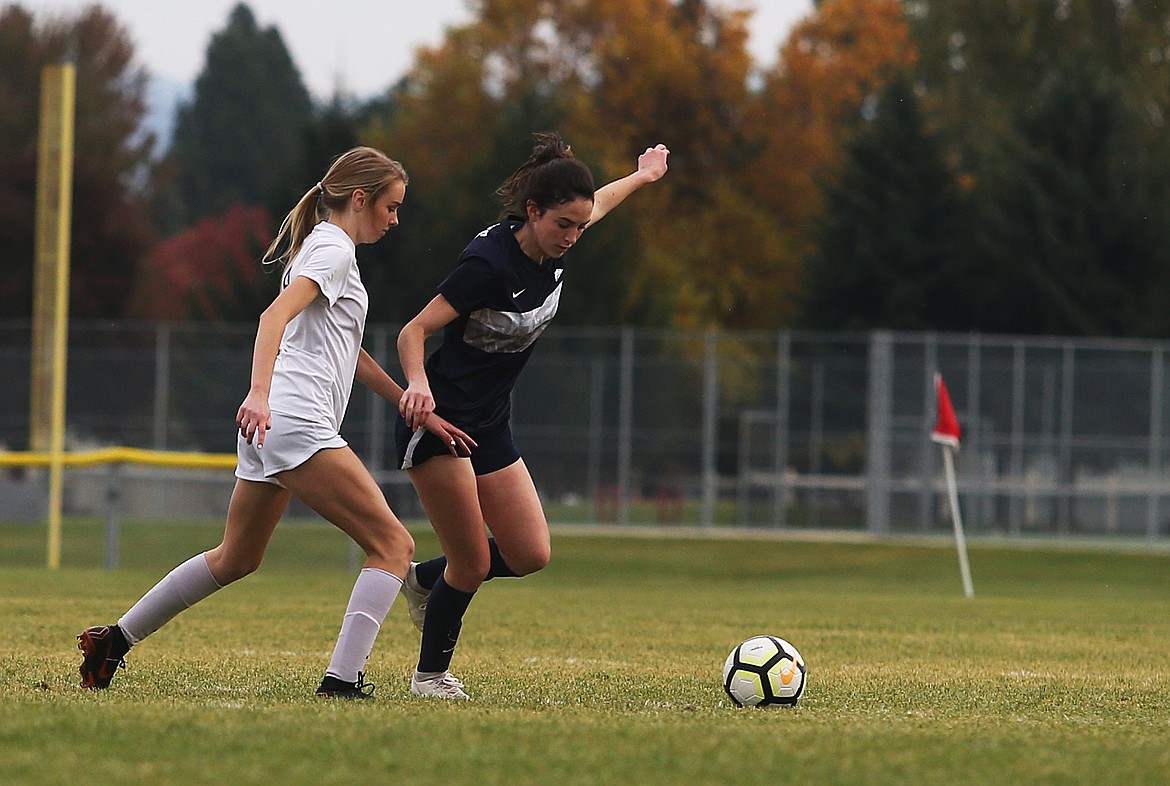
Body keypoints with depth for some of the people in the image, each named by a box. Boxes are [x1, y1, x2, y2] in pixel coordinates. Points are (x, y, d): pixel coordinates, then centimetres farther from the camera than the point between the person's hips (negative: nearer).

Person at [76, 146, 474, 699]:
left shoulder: (320, 247, 26)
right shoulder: (333, 250, -5)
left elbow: (353, 356, 29)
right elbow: (275, 316, -22)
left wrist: (420, 412, 26)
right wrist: (260, 394, -36)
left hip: (267, 424, 10)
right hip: (297, 421, -10)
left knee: (236, 559, 23)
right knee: (393, 545, -11)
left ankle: (114, 640, 27)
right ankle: (342, 681, -20)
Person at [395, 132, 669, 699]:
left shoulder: (553, 247, -2)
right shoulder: (490, 261, -24)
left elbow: (594, 206, 23)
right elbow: (414, 331, -23)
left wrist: (641, 176, 40)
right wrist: (418, 383, -42)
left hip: (489, 428, 8)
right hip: (436, 421, -8)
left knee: (529, 556, 1)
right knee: (473, 564, -7)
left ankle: (426, 579, 26)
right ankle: (431, 675, 14)